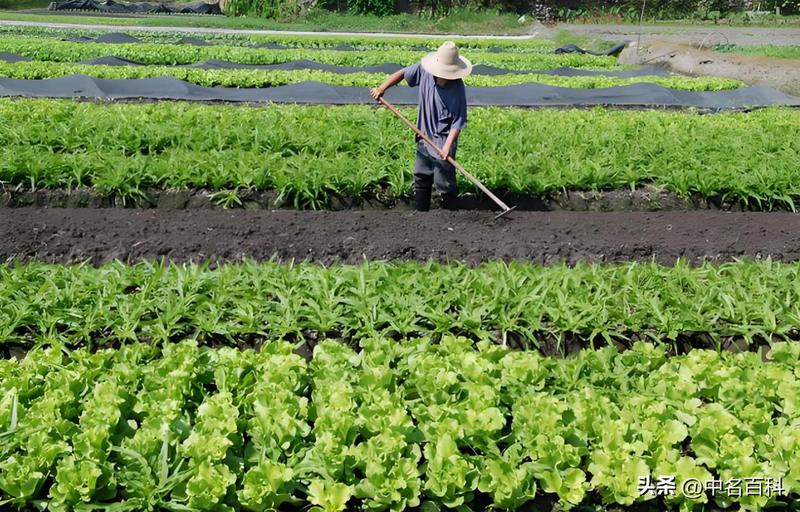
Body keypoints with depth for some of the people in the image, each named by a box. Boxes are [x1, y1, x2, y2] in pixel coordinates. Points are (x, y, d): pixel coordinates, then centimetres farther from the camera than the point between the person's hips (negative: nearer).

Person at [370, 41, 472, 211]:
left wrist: (448, 145, -30)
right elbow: (402, 73, 6)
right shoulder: (424, 70, -11)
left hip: (443, 142, -6)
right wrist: (382, 88, -4)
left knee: (445, 184, 1)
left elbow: (458, 121, -20)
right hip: (424, 138, 6)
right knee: (421, 179, 19)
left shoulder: (457, 88, -23)